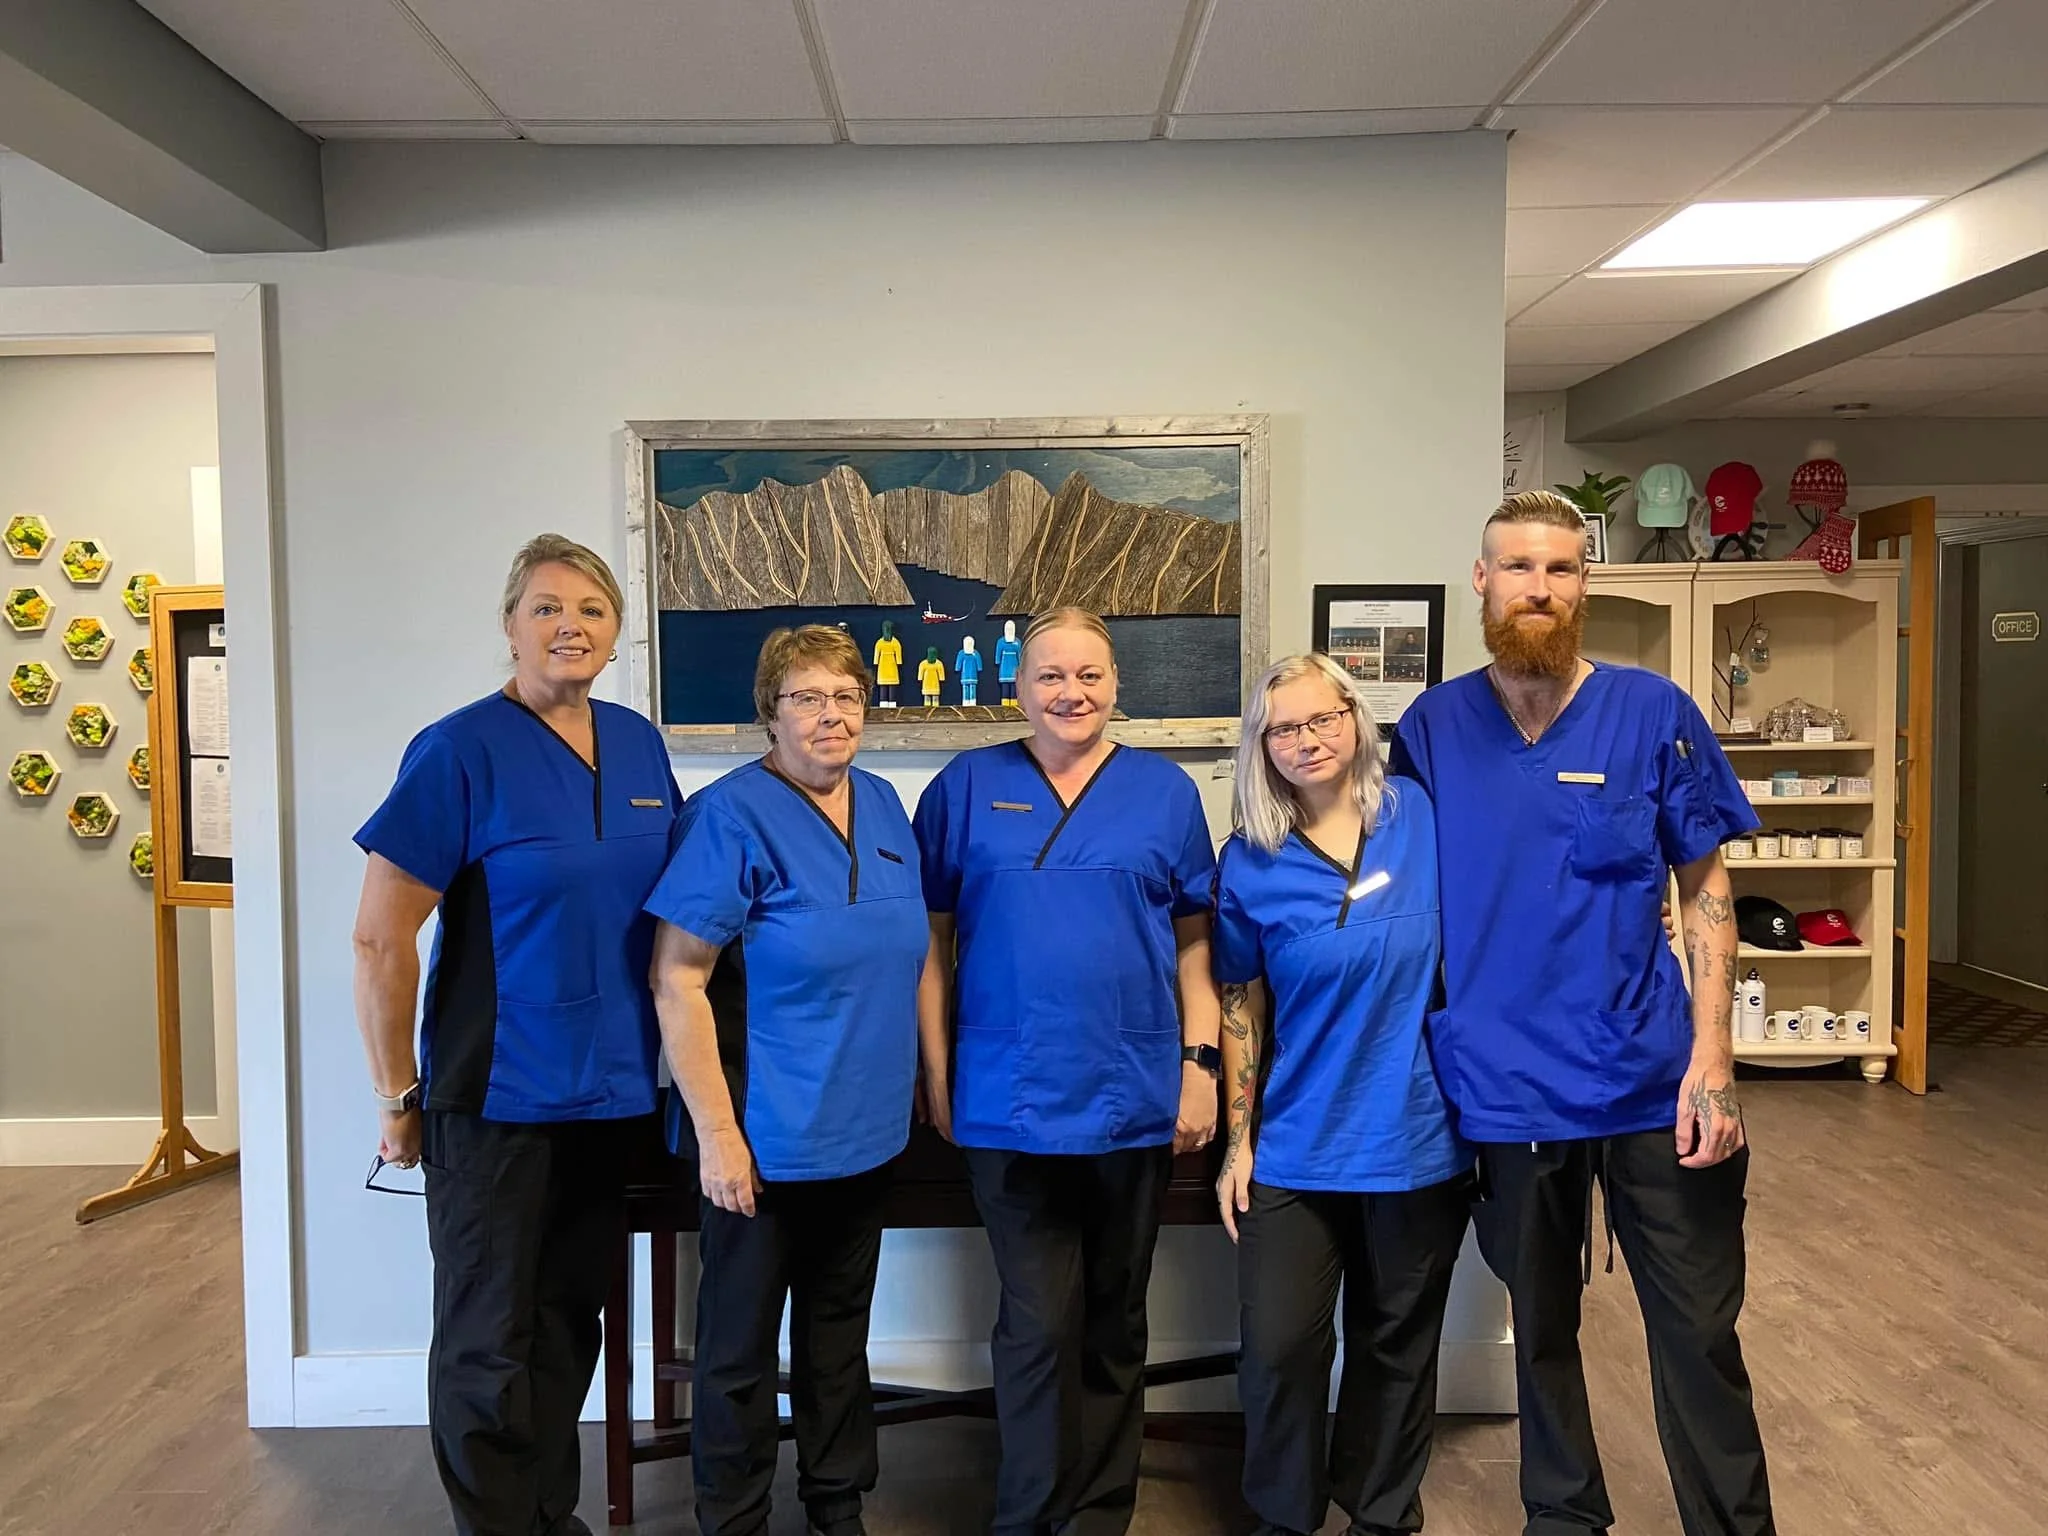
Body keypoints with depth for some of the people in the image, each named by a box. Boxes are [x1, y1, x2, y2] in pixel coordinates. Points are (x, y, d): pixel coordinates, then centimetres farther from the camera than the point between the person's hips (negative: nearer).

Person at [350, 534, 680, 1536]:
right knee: (488, 1342, 8)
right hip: (497, 1096, -5)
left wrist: (660, 1051, 13)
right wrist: (399, 1098, -8)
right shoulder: (459, 751, -13)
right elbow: (380, 939, -12)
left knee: (567, 1325, 19)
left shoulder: (639, 746, 5)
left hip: (612, 1092, 6)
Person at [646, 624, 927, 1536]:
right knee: (741, 1347, 9)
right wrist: (717, 1132, -19)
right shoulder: (731, 817, -15)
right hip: (765, 1136, -6)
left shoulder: (883, 807, 5)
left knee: (839, 1329, 20)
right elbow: (677, 982, -18)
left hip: (866, 1128, 6)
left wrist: (919, 1078, 14)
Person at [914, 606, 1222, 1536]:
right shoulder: (966, 787, 2)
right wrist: (939, 1076, 1)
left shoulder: (1165, 792, 5)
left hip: (1136, 1100, 2)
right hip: (1011, 1102, -1)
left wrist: (1200, 1062, 0)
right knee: (1040, 1322, 0)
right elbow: (932, 939, 4)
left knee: (1115, 1319, 15)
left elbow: (1192, 941, 7)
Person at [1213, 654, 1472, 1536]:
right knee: (1279, 1347, 2)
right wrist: (1238, 1140, 1)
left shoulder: (1424, 817, -4)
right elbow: (1240, 1006, 2)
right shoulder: (1250, 864, -4)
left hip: (1419, 1135, 1)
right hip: (1296, 1146, 0)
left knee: (1397, 1343, 15)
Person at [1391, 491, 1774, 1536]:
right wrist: (1427, 1063, -1)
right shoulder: (1433, 726, -2)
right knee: (1540, 1328, 19)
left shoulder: (1653, 714, -5)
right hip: (1505, 1089, 1)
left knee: (1699, 1331, 9)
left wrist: (1712, 1059, -10)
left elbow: (1705, 892, -2)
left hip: (1651, 1084, -1)